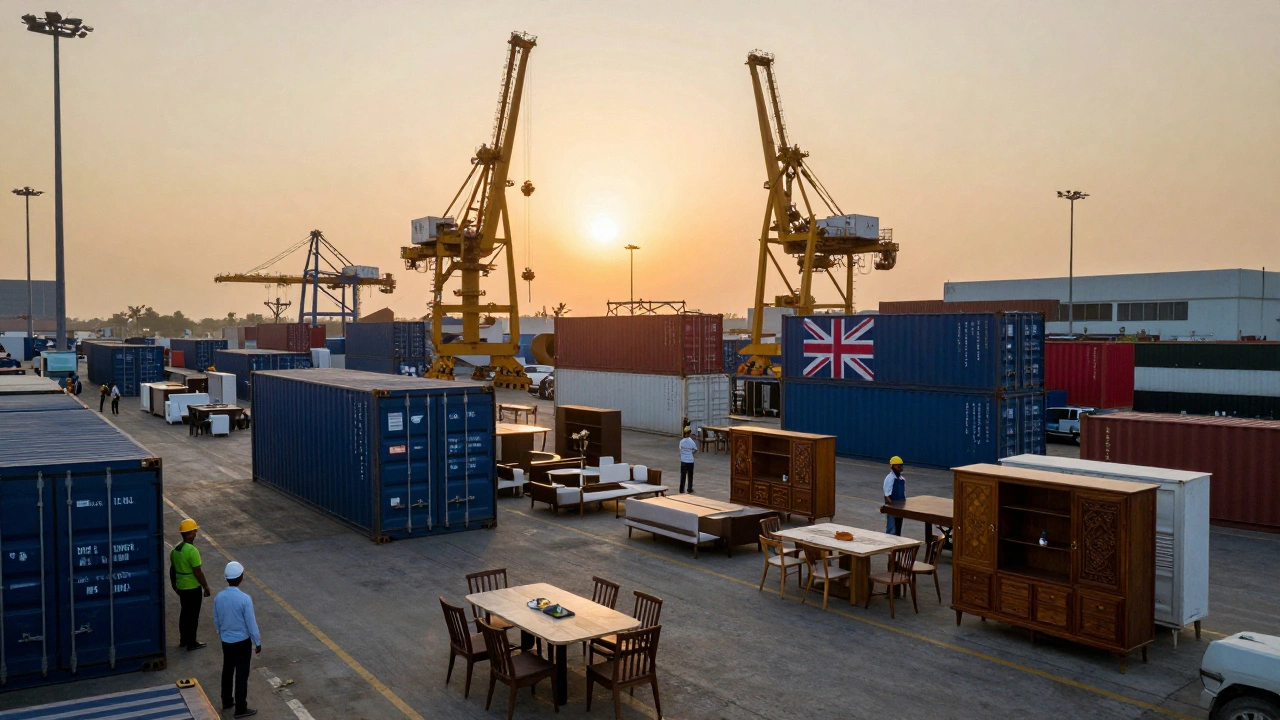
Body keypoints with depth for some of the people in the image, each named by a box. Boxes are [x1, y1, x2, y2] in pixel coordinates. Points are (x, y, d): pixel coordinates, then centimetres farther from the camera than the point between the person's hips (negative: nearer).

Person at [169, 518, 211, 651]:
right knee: (193, 615, 4)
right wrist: (206, 587, -12)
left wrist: (174, 584, 26)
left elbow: (172, 569, 12)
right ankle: (191, 643, 14)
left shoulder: (175, 549, 1)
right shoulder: (192, 551, -25)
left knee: (185, 612, 20)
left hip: (181, 587, 8)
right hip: (193, 588, -8)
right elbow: (198, 572, -22)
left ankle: (183, 640, 31)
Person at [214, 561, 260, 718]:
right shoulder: (245, 599, -26)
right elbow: (251, 624, -18)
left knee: (227, 671, 22)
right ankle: (241, 709, 15)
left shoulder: (219, 597, -8)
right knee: (241, 675, 6)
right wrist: (258, 643, -5)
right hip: (242, 642, -6)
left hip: (226, 641, 6)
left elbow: (216, 621, 7)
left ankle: (227, 702, 38)